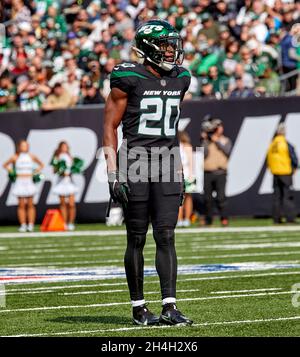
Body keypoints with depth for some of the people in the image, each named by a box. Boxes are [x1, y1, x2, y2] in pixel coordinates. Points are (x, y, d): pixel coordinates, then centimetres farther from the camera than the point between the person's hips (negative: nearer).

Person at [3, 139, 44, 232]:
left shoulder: (31, 156, 6)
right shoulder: (15, 157, 2)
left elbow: (41, 165, 18)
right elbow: (5, 165, 13)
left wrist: (36, 172, 5)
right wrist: (11, 172, 0)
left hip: (29, 182, 1)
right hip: (20, 182, -1)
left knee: (30, 204, 0)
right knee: (21, 205, -2)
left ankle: (30, 225, 2)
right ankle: (23, 225, 1)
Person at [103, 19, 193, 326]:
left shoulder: (180, 79, 11)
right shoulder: (129, 79, -6)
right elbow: (110, 127, -4)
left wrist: (180, 171, 20)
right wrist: (113, 172, -12)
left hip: (167, 163, 4)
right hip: (135, 162, -4)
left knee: (166, 237, -3)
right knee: (137, 239, 3)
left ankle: (169, 306, -6)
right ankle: (138, 307, 11)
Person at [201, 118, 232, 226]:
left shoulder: (226, 140, 13)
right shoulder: (206, 141, 9)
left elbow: (227, 151, -6)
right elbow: (204, 154, -5)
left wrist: (217, 141, -7)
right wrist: (205, 140, -7)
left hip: (220, 173, -1)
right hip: (208, 172, 1)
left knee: (221, 196, -12)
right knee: (207, 198, 4)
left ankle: (224, 219, -10)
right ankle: (208, 220, 12)